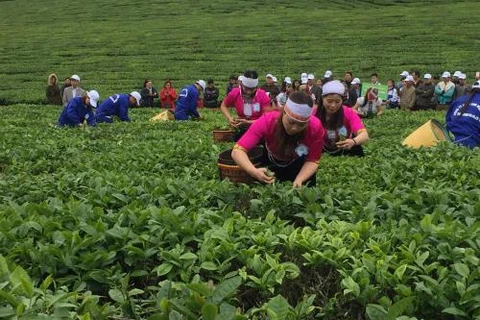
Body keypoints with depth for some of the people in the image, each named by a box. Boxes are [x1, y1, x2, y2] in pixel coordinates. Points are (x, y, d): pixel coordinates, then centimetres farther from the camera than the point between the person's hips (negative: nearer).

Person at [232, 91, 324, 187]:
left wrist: (299, 180, -42)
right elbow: (237, 151, -41)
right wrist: (254, 171, -60)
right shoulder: (267, 121, -37)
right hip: (272, 164, 0)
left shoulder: (316, 128, -35)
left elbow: (312, 161, -23)